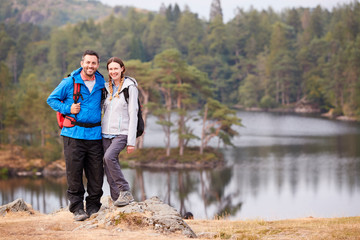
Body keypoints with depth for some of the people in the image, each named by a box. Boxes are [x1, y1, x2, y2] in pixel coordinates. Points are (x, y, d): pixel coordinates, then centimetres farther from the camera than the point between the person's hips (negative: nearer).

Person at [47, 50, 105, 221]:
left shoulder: (101, 83, 11)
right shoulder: (69, 82, 0)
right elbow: (52, 99, 6)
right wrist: (68, 109, -7)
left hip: (95, 134, 3)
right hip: (74, 134, -3)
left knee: (96, 173, 4)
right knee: (74, 172, -5)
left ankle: (93, 207, 17)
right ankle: (77, 208, 3)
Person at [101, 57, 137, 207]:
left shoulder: (130, 87, -4)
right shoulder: (107, 88, 13)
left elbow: (133, 114, -7)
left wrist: (131, 141, -12)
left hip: (121, 133, -6)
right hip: (106, 133, 6)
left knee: (109, 157, -28)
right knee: (109, 169, 0)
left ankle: (126, 192, -19)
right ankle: (117, 199, 7)